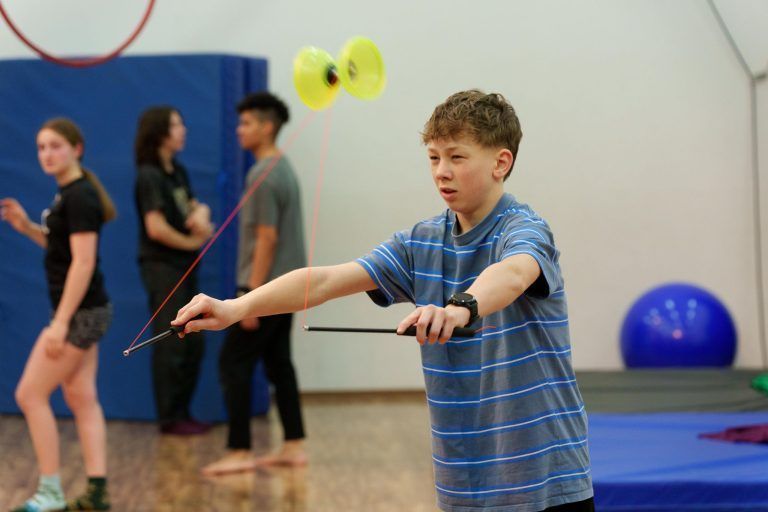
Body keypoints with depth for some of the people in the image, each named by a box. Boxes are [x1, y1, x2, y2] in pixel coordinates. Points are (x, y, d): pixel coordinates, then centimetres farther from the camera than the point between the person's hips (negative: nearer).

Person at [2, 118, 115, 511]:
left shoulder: (79, 196, -17)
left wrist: (60, 323, -24)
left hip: (81, 313, -10)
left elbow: (83, 262, -22)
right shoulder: (68, 193, 12)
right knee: (82, 400, 10)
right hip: (84, 313, 10)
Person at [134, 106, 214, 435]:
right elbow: (156, 227, -20)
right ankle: (170, 418, 5)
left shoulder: (177, 171, 11)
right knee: (171, 346, -4)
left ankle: (182, 413, 21)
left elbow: (195, 206, 15)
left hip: (184, 266, 9)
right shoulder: (149, 176, -13)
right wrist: (192, 242, -7)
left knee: (193, 345, 12)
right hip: (162, 267, -9)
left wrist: (201, 214, -9)